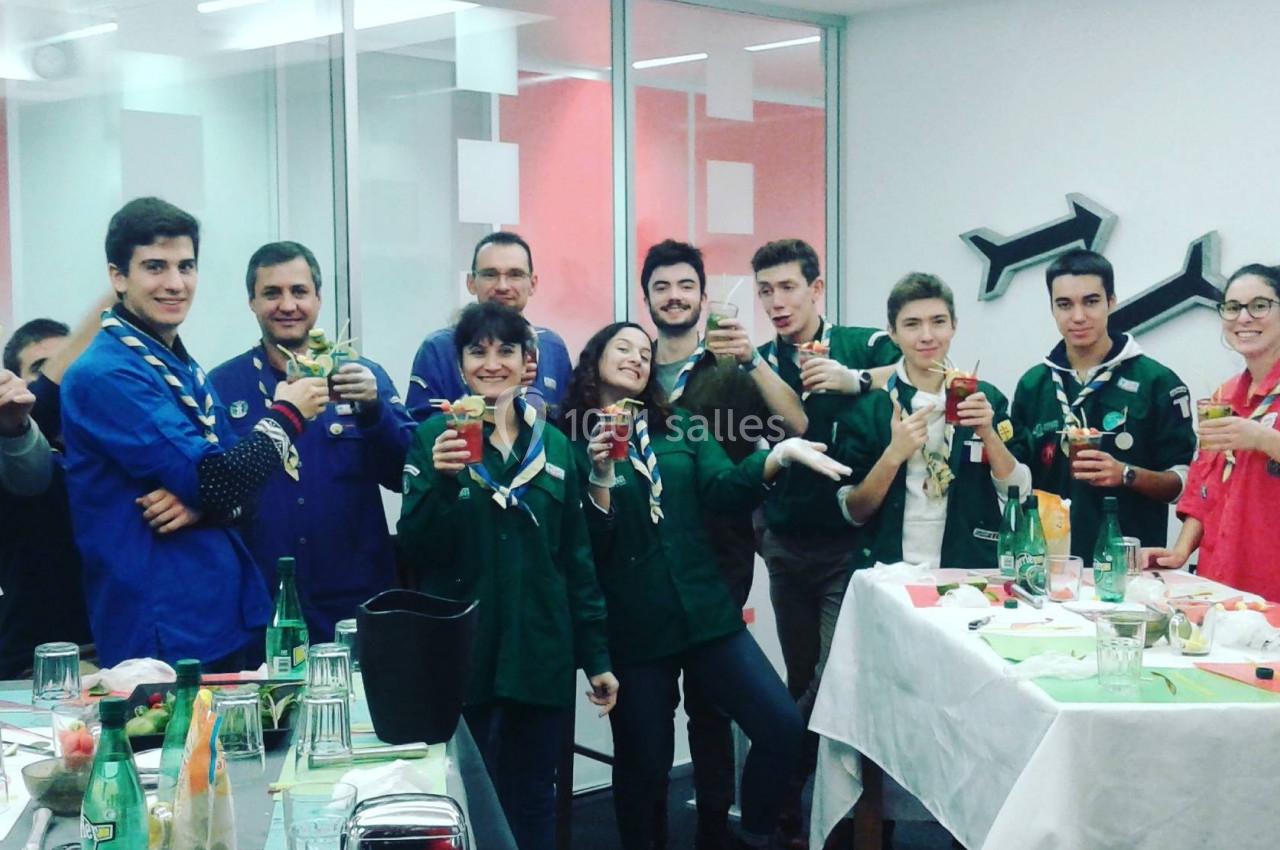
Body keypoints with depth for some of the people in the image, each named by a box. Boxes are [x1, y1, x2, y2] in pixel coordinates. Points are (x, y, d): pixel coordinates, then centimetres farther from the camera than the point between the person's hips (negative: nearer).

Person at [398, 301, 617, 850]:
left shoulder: (553, 444, 6)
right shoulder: (435, 436, -3)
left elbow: (577, 558, 9)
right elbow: (417, 551, -10)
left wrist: (596, 656, 8)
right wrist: (441, 479, -26)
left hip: (540, 652, 3)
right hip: (460, 653, -3)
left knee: (534, 800, 12)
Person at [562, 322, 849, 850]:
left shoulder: (678, 426, 11)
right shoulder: (570, 442, -1)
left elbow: (724, 490, -5)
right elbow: (583, 545, -8)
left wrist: (779, 455, -20)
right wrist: (601, 475, -22)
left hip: (704, 612, 4)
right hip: (633, 629, -3)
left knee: (783, 726, -5)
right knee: (644, 762, 6)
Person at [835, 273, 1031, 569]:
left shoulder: (987, 398, 5)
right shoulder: (866, 406, 2)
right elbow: (853, 513, 0)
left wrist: (988, 433, -10)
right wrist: (894, 454, -14)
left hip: (970, 572, 1)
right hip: (891, 574, -1)